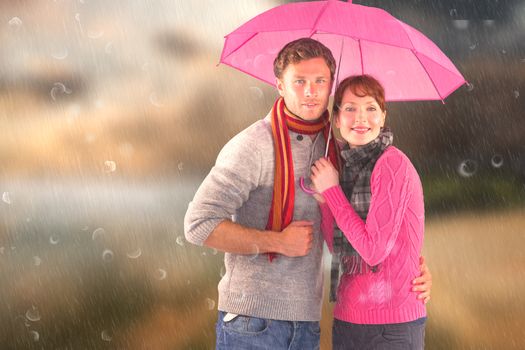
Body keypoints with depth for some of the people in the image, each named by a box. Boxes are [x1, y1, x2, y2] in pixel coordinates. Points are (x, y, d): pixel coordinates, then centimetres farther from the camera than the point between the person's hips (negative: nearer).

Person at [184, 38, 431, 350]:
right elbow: (199, 224, -15)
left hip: (306, 321, 6)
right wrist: (277, 242, -14)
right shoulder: (253, 145, -10)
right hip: (252, 320, -6)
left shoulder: (333, 148, 10)